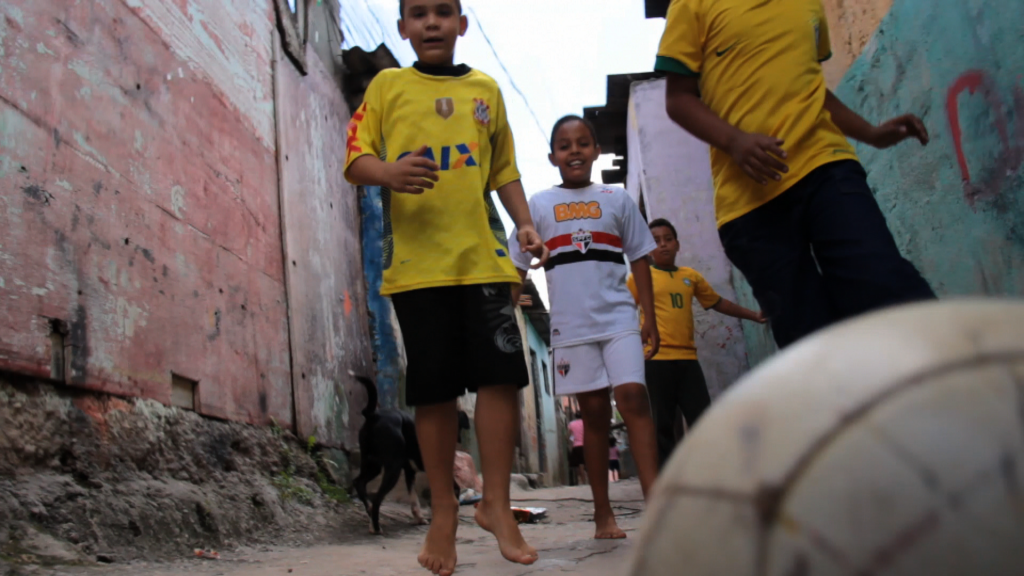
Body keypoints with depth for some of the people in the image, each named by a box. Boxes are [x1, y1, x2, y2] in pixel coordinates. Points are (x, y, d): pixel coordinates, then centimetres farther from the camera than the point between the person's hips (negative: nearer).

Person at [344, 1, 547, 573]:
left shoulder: (486, 89, 17)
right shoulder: (388, 85, 11)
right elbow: (355, 157, 5)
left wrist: (525, 224, 8)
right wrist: (388, 172, -17)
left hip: (484, 256, 2)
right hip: (416, 259, -1)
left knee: (502, 374, -7)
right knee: (435, 388, 1)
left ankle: (496, 503, 7)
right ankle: (444, 509, 16)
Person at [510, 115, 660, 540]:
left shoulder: (616, 199, 10)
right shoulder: (539, 205, 9)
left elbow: (639, 258, 11)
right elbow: (518, 266, 9)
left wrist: (650, 319, 6)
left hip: (619, 318, 0)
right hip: (571, 325, 0)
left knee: (632, 395, -16)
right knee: (594, 411, 3)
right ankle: (603, 514, 11)